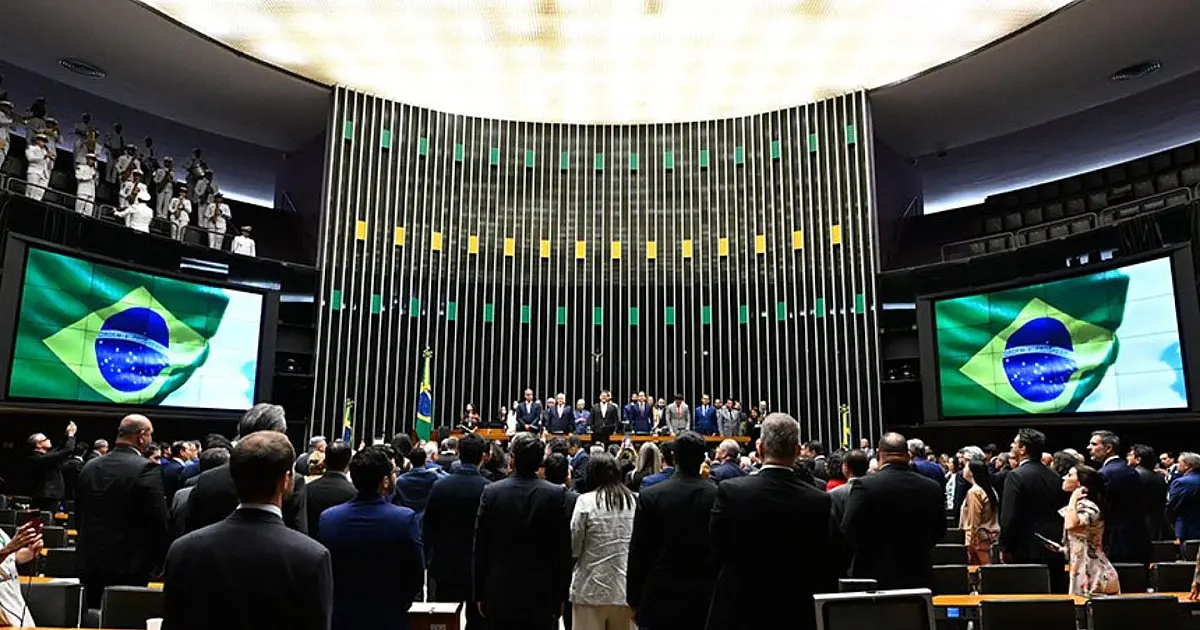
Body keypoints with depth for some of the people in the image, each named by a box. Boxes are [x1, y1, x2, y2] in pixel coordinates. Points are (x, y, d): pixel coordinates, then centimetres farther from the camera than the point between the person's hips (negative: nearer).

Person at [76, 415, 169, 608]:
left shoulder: (89, 467, 5)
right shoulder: (146, 469, -16)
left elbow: (79, 515, 13)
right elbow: (157, 522, -14)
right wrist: (157, 562, -1)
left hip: (89, 563, 6)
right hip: (128, 565, -6)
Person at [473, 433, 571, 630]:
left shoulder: (491, 492, -6)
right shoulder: (556, 494, -8)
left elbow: (480, 547, 0)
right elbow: (563, 550, -4)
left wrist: (479, 593, 9)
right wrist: (560, 595, 6)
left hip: (500, 593, 1)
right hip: (540, 594, -1)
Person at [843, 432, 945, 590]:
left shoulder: (865, 485, -16)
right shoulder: (933, 487, -3)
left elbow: (849, 532, -12)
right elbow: (939, 532, 8)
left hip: (874, 576, -3)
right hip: (918, 578, 4)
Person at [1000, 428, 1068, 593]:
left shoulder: (1017, 476, -14)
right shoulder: (1055, 477, 8)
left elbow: (1009, 517, -16)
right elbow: (1061, 512, 12)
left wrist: (1005, 548, -6)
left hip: (1028, 550, -7)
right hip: (1054, 549, 7)